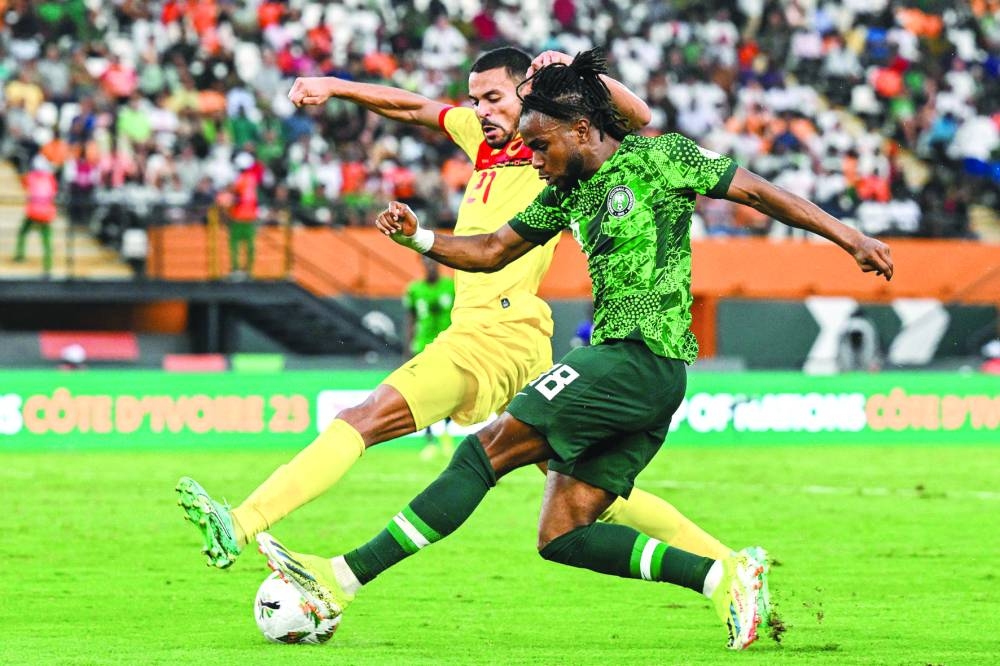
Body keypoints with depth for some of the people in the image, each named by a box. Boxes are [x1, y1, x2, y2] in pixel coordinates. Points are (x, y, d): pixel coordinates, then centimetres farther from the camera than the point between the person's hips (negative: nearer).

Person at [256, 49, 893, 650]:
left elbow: (757, 191, 2)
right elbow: (492, 251, 26)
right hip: (623, 364, 9)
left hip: (640, 358, -9)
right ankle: (722, 575, -4)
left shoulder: (660, 159, -3)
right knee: (563, 536, 1)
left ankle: (343, 578, -12)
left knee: (485, 451, -11)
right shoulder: (568, 191, 19)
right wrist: (419, 237, 9)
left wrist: (849, 236, 1)